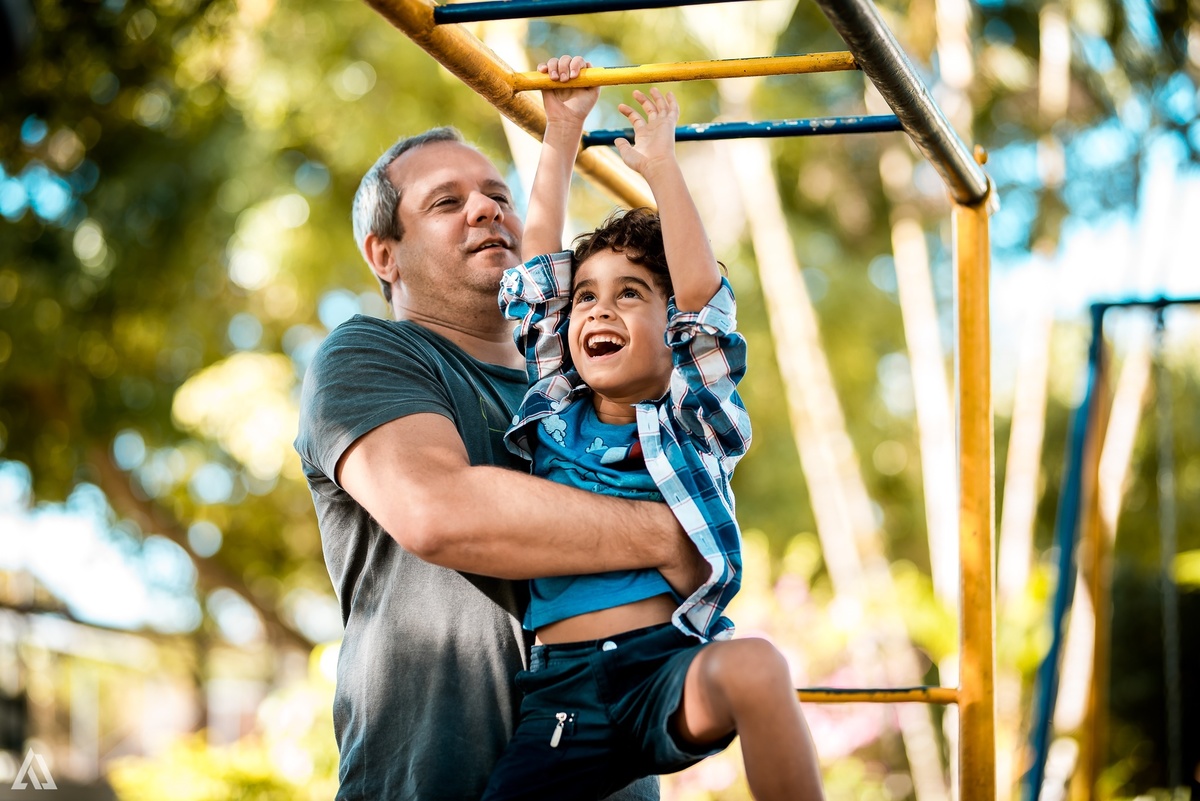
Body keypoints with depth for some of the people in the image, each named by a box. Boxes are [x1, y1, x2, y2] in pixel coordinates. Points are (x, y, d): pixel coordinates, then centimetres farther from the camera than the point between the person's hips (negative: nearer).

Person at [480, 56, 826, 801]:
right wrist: (563, 130, 24)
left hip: (673, 660, -3)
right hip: (563, 684, 3)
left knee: (755, 667, -36)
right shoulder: (554, 415, 19)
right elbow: (541, 267, 21)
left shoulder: (693, 423, 12)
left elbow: (701, 293, -1)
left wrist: (659, 161, 3)